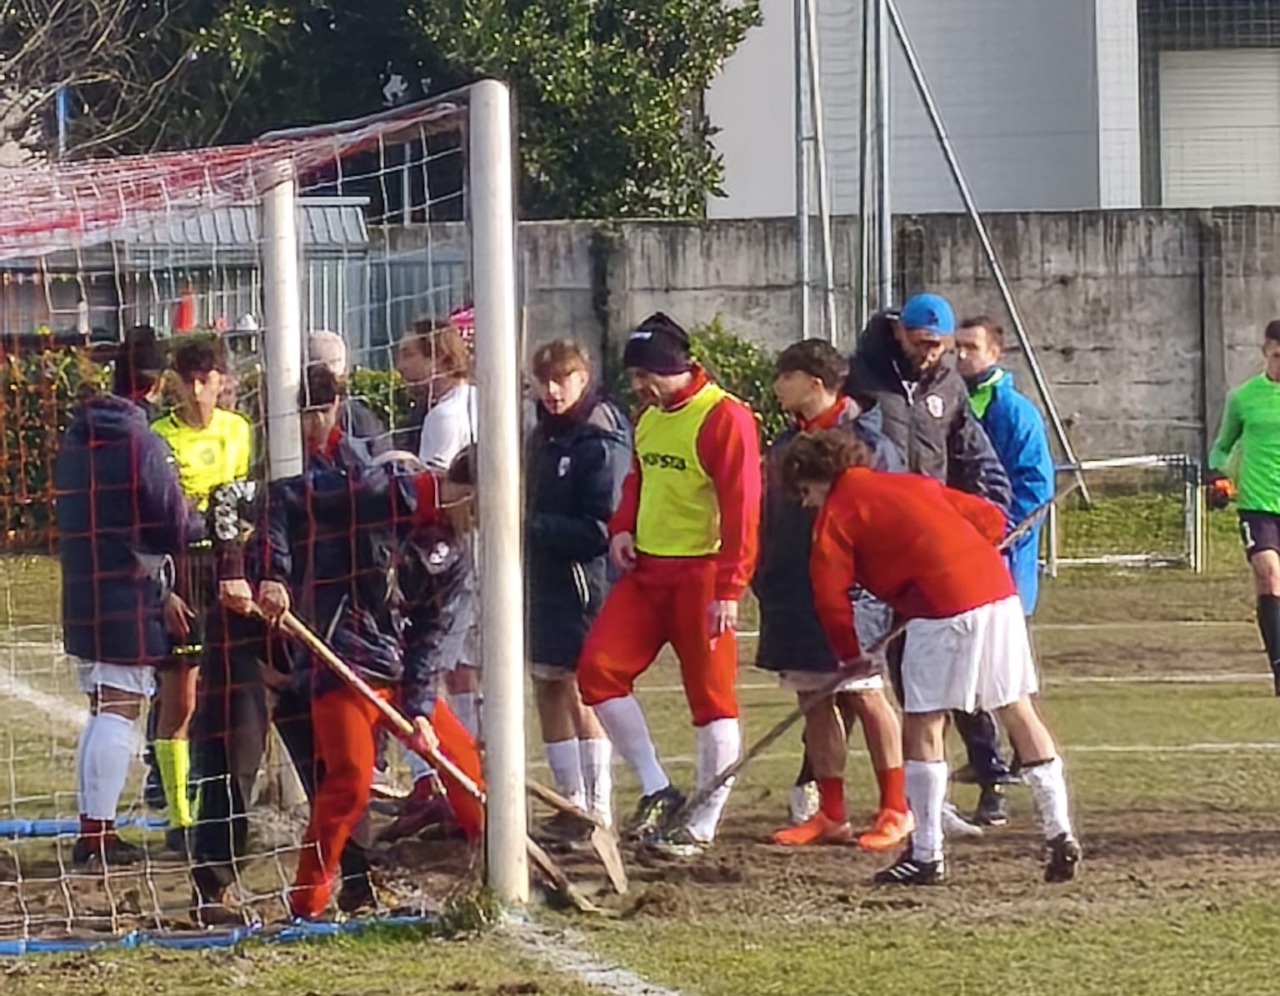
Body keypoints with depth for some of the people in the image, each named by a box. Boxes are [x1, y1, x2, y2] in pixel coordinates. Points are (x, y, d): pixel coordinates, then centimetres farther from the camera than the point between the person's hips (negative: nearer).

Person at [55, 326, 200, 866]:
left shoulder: (76, 437, 9)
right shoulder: (142, 444, -16)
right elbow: (175, 531, -15)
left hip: (82, 594, 8)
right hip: (130, 600, -8)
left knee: (103, 710, 16)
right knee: (120, 711, -4)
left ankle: (91, 828, 18)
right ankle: (98, 833, -5)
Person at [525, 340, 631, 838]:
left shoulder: (602, 444, -14)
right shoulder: (544, 437, 14)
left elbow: (601, 529, -19)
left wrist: (535, 527, -20)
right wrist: (526, 526, 3)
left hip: (585, 578, -9)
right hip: (546, 579, 9)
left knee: (581, 692, -8)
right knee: (548, 689, 13)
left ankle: (598, 812, -4)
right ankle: (572, 804, 22)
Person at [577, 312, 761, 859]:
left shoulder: (725, 418, -13)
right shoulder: (648, 417, 12)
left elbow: (740, 507, -17)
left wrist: (729, 588, -21)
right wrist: (623, 527, 6)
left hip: (700, 576, -8)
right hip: (646, 569, 8)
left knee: (711, 696, -1)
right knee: (598, 668, -4)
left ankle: (701, 828, 4)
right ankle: (657, 791, 6)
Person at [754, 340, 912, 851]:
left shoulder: (864, 441, -8)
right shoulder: (784, 446, 14)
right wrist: (763, 580, 13)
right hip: (791, 595, 7)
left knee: (864, 695, -3)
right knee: (814, 702, 7)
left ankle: (895, 810, 5)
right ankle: (830, 815, 12)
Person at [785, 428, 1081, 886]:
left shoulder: (837, 512, 7)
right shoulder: (912, 484, 27)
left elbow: (830, 590, 2)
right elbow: (990, 518, 25)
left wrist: (850, 654, 13)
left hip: (943, 607, -7)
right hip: (999, 589, 7)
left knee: (923, 725, 0)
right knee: (1018, 710, 12)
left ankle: (926, 856, 0)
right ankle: (1060, 835, 12)